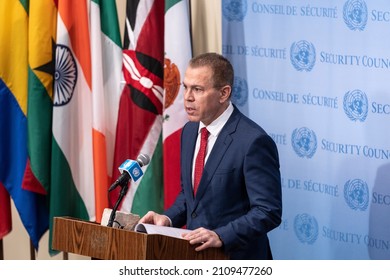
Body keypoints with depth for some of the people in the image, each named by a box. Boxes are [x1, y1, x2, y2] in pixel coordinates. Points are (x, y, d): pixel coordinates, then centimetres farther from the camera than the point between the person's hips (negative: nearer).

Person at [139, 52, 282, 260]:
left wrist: (221, 236, -26)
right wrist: (168, 218, 2)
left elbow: (268, 212, -16)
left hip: (236, 258, -6)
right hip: (196, 257, 6)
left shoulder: (253, 141, -16)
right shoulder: (190, 131, 9)